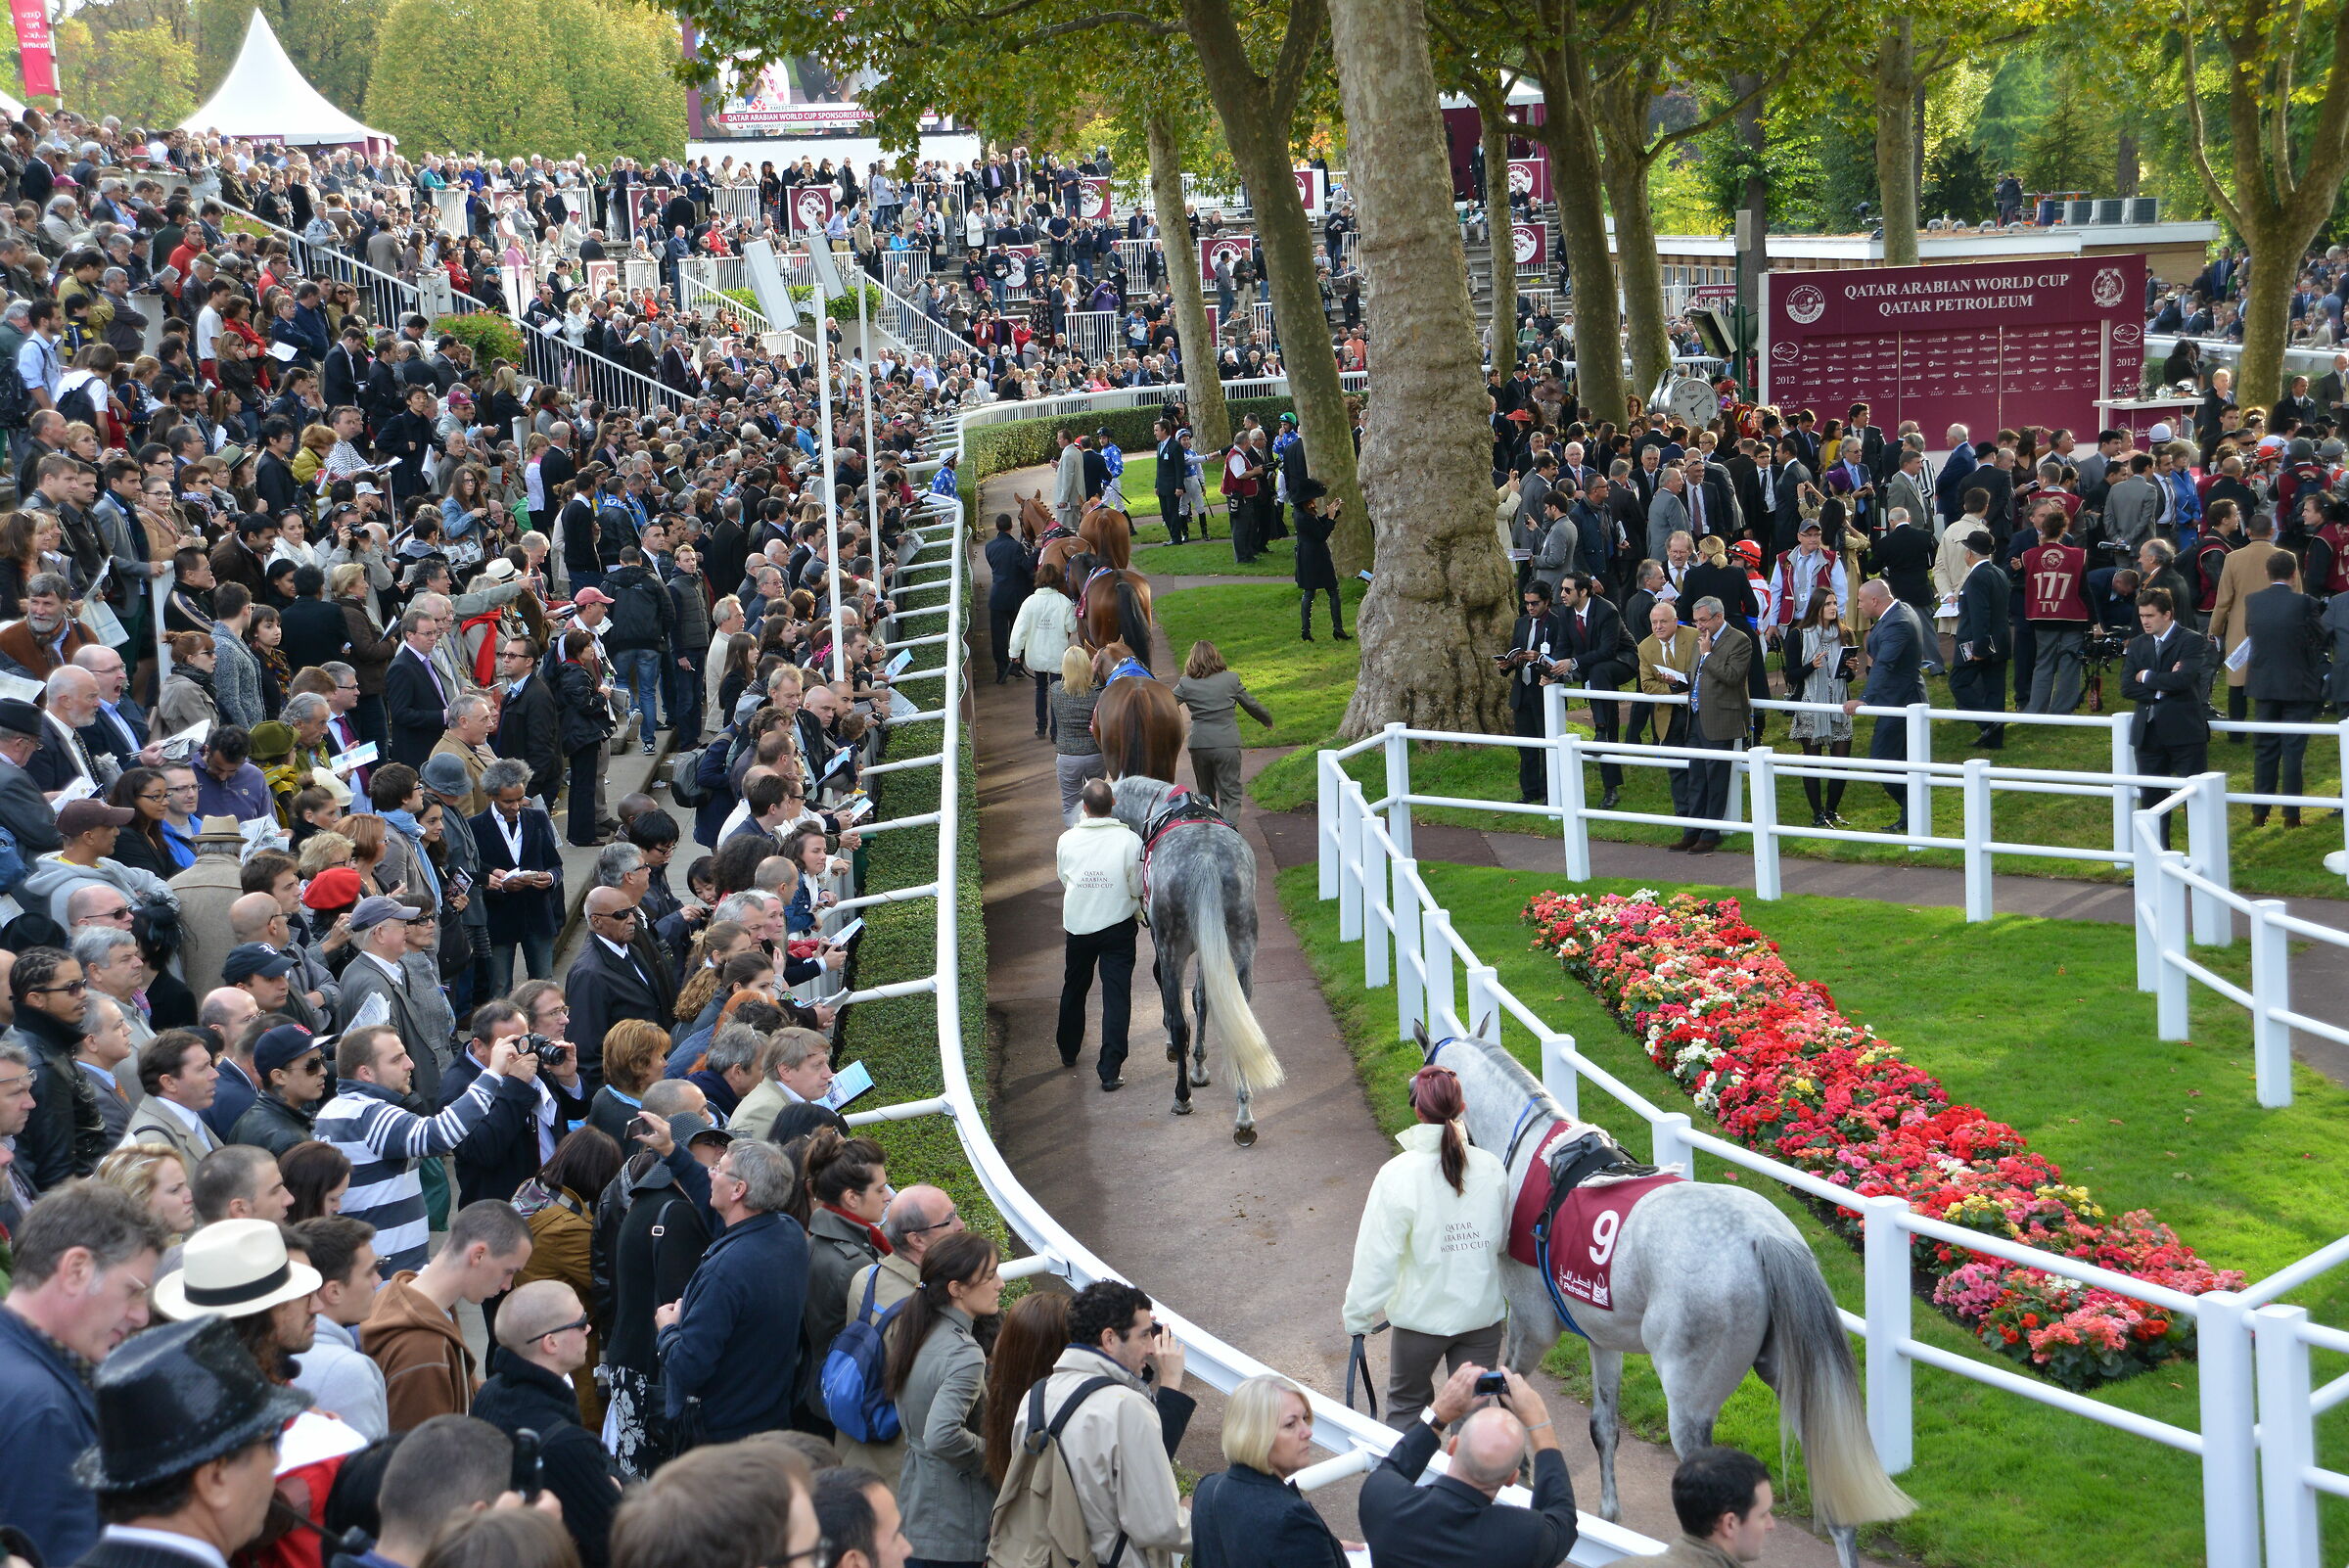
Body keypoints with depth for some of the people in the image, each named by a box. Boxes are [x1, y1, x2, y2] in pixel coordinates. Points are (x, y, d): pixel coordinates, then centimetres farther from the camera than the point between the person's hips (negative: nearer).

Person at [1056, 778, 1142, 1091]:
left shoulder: (1067, 840, -10)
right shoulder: (1129, 841, -17)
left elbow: (1065, 880, 5)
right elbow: (1137, 888, -9)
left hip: (1077, 925, 3)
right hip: (1118, 926, -3)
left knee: (1074, 990, 23)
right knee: (1116, 997, 0)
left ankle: (1068, 1051, 41)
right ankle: (1110, 1072, -5)